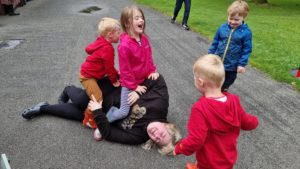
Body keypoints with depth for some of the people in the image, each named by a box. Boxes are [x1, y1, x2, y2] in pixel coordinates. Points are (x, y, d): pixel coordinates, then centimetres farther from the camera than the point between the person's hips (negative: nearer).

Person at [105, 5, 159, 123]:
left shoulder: (144, 38, -4)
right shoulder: (124, 45, -27)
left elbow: (149, 57, 10)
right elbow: (125, 69, -21)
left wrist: (152, 71, -2)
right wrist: (134, 86, -15)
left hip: (142, 79, 8)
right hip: (130, 83, -7)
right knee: (124, 112, -5)